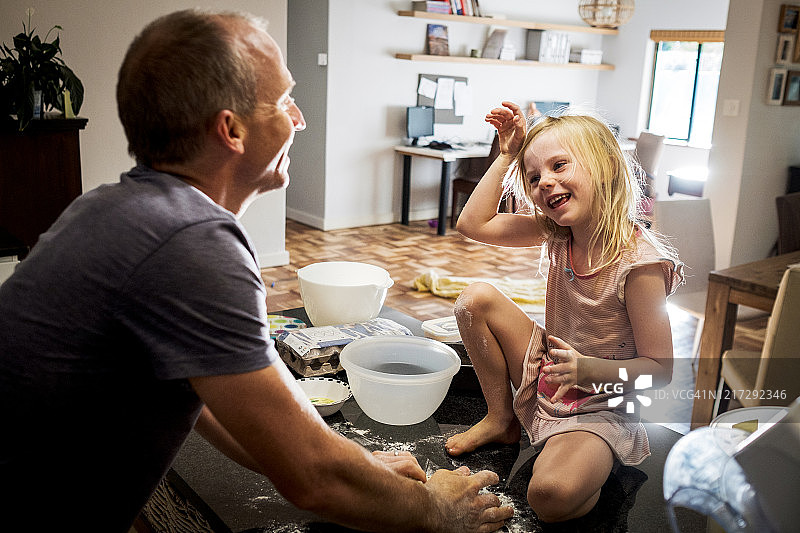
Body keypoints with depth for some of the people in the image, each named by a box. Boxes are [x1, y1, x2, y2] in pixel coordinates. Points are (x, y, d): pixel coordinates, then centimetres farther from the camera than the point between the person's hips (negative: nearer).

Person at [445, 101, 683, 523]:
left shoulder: (638, 262, -24)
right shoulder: (558, 232, -4)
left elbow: (659, 369, -19)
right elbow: (472, 224, -1)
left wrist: (588, 369, -35)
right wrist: (508, 156, -5)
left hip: (601, 405, -7)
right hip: (546, 378, 7)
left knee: (552, 495, -34)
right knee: (476, 299, -7)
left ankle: (596, 471, 4)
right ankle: (501, 420, 8)